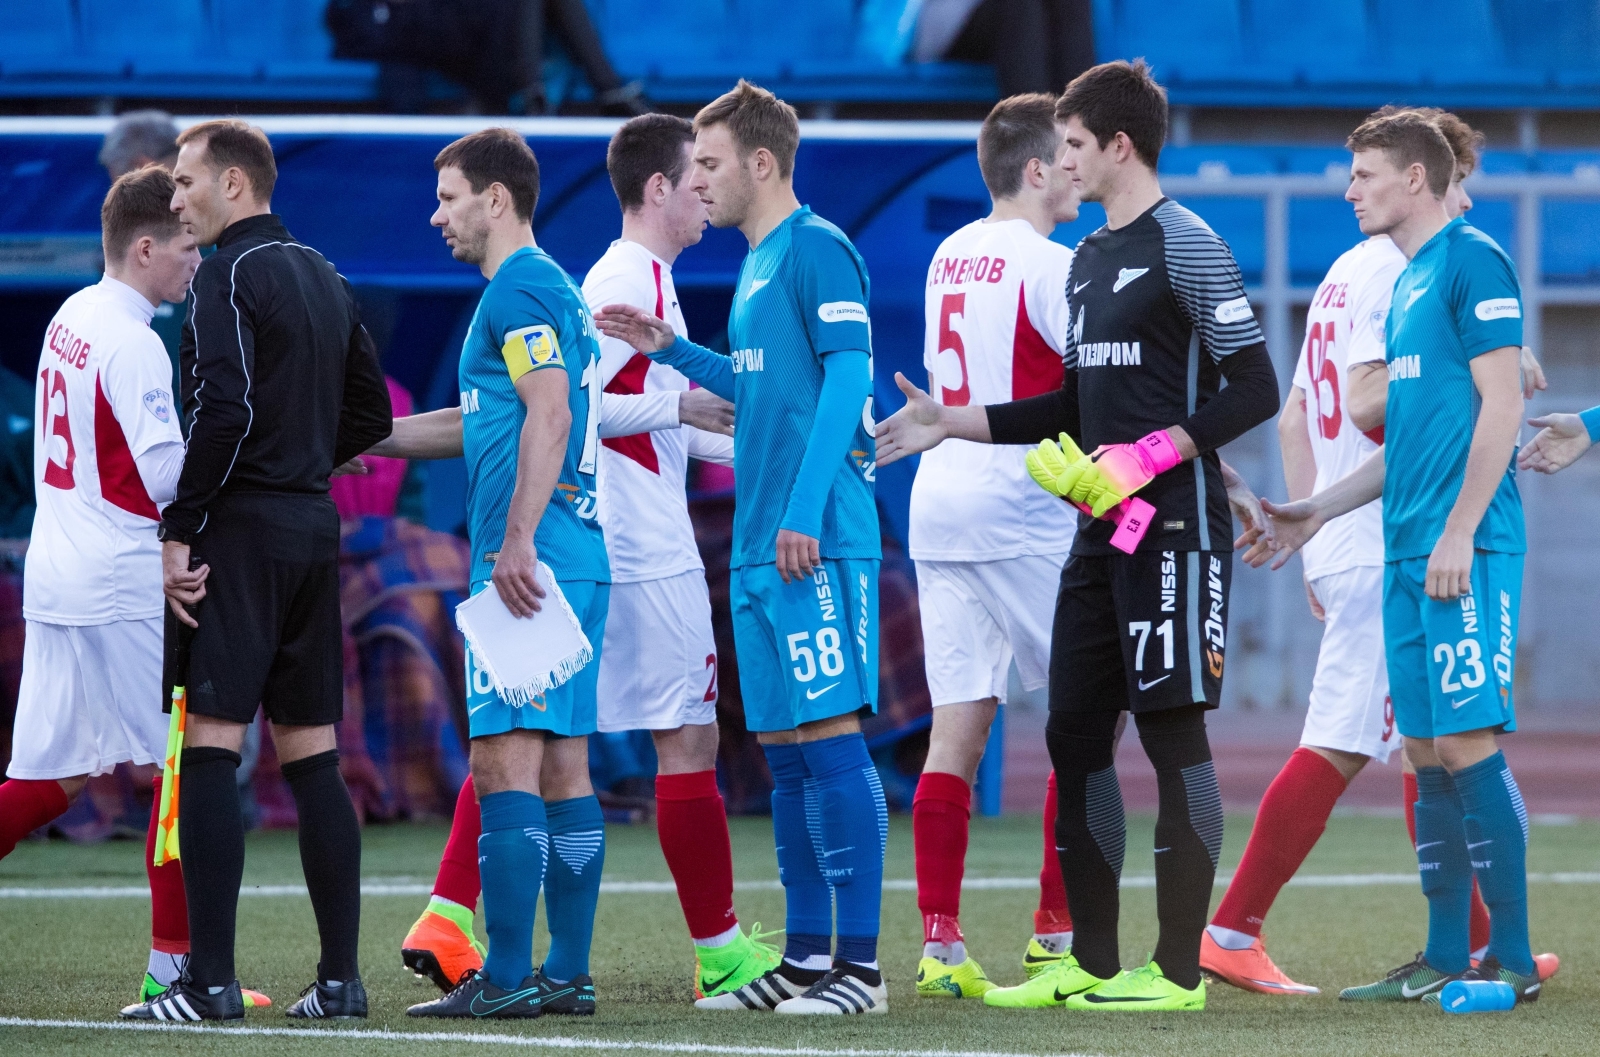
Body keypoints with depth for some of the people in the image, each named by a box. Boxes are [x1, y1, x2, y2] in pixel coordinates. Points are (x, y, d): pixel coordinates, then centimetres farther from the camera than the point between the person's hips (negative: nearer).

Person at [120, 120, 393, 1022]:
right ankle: (341, 976, 7)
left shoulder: (229, 277, -10)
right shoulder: (327, 279, 16)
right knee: (313, 754, 9)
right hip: (317, 527, 8)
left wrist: (179, 531, -17)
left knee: (211, 748, -8)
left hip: (242, 531, -8)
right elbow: (371, 414, 20)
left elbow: (223, 410, -20)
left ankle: (210, 981, -13)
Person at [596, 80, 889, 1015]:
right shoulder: (758, 265, 19)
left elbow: (847, 376, -16)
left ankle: (861, 964, -9)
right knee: (784, 746, 10)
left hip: (817, 543, -10)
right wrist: (674, 352, 20)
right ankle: (806, 957, 15)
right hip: (760, 550, 10)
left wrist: (806, 510, -22)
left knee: (830, 735, -10)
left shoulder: (816, 250, -9)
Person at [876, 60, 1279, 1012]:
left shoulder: (1186, 246, -9)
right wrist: (955, 425, 20)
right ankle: (1091, 962, 13)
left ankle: (1179, 968, -4)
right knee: (1075, 733, 8)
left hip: (1176, 529, -9)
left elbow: (1255, 391, -13)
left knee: (1173, 731, -7)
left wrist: (1153, 454, -21)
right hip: (1104, 533, 9)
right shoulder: (1089, 258, 17)